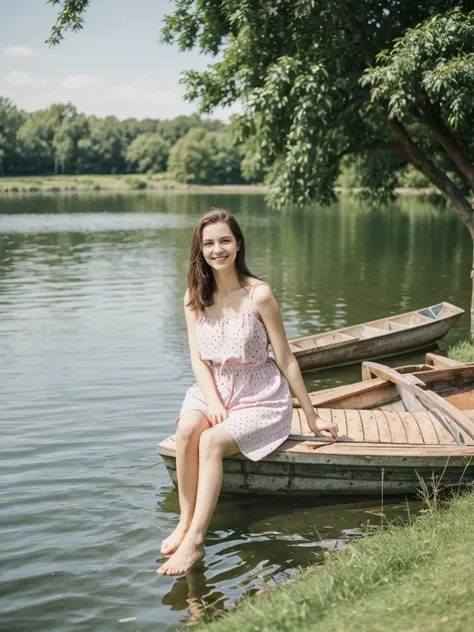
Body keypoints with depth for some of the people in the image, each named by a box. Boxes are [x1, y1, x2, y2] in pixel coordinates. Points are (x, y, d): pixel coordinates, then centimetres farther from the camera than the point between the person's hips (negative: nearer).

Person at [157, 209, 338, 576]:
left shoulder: (259, 295, -13)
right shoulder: (195, 296, 1)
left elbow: (286, 360, -8)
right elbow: (198, 358, 1)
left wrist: (312, 417, -3)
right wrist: (213, 402, -16)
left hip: (261, 398, -4)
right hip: (215, 390, 4)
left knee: (212, 441, -28)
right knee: (187, 429, -27)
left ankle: (195, 540, -25)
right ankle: (186, 522, -16)